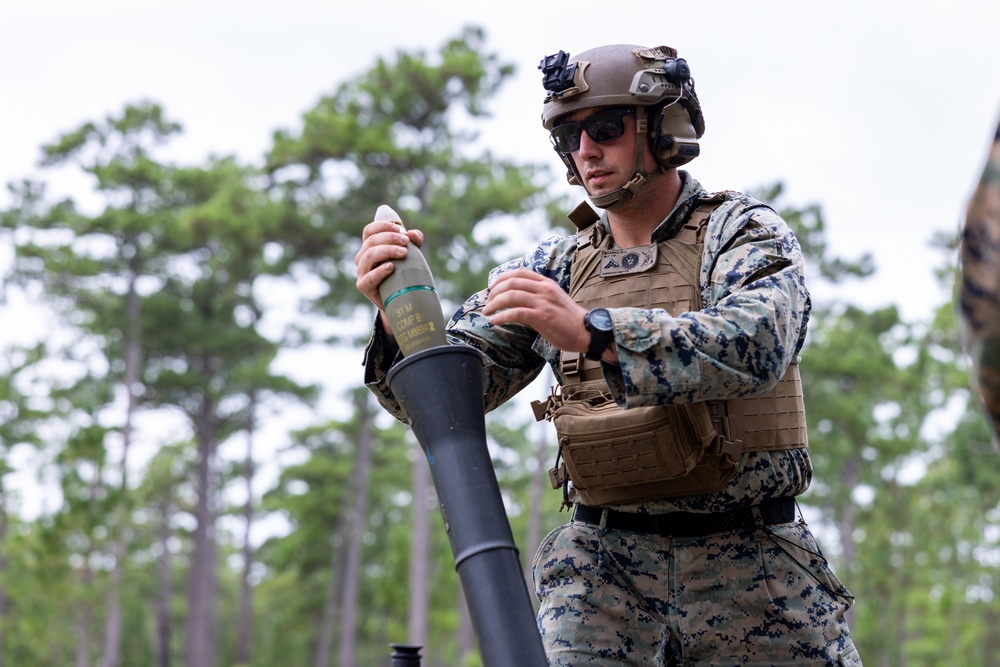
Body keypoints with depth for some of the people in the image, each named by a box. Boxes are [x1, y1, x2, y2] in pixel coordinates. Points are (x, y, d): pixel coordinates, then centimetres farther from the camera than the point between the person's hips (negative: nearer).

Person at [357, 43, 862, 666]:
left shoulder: (744, 232, -2)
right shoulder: (555, 268, 9)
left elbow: (755, 345, -24)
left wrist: (590, 331, -36)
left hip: (750, 572, -2)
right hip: (603, 564, 2)